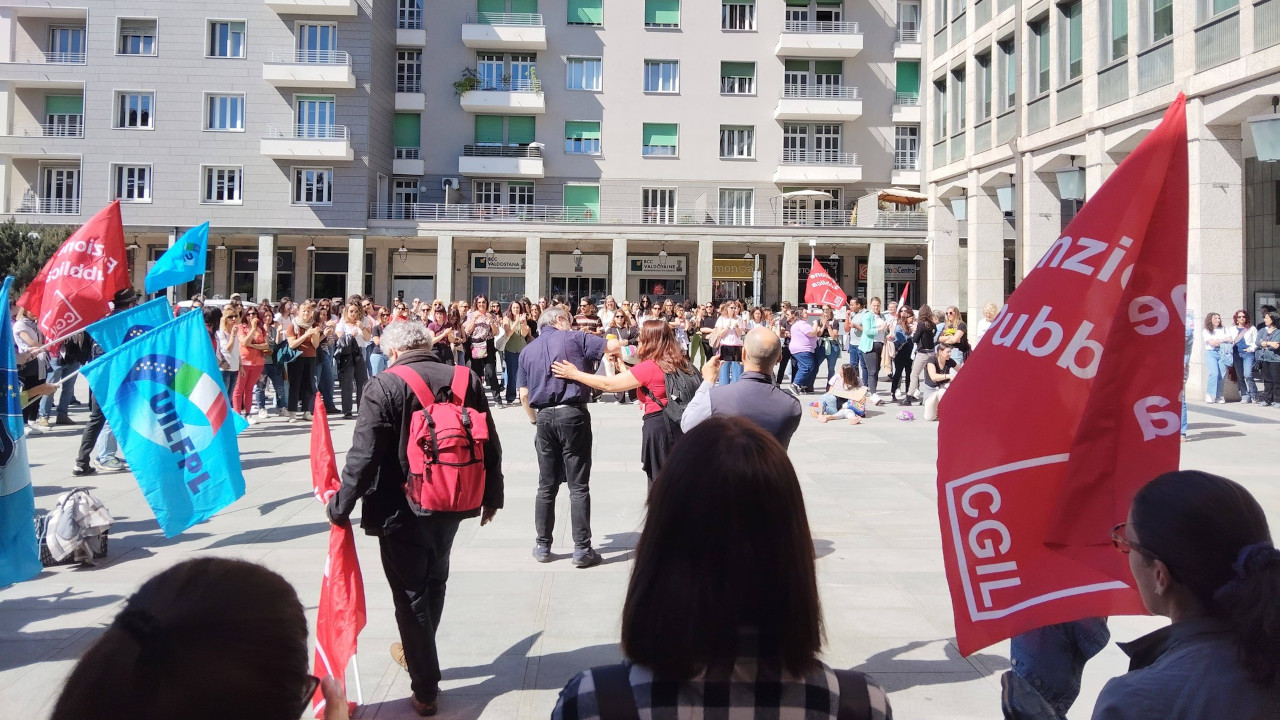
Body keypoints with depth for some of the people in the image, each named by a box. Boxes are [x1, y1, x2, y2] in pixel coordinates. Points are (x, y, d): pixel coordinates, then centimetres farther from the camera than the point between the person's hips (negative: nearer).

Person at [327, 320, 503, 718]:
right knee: (433, 582, 25)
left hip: (401, 510, -5)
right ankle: (417, 653, 45)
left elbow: (364, 455, -19)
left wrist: (340, 506, -8)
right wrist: (492, 496, 15)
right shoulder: (468, 380, 0)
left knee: (411, 593, 7)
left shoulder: (384, 386, -14)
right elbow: (491, 446, 4)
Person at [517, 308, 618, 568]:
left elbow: (524, 394, 9)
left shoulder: (527, 351, 13)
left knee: (547, 485, 13)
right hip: (573, 414, -4)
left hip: (544, 417, 4)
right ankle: (582, 549, 1)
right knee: (578, 486, -1)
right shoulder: (574, 338, 1)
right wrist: (616, 341, 21)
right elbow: (612, 346, -1)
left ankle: (543, 546, 19)